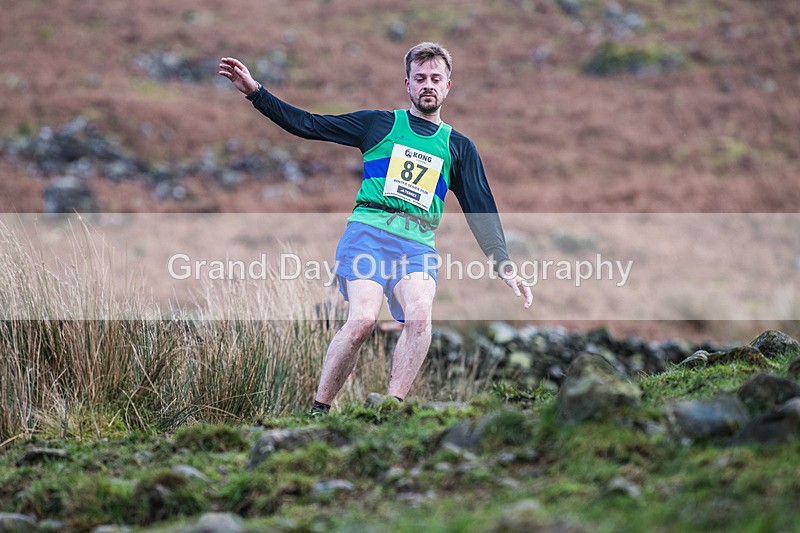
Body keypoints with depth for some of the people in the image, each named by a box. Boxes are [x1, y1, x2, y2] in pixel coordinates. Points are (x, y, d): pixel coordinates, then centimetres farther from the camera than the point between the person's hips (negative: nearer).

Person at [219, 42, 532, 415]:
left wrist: (505, 267, 9)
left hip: (417, 245, 2)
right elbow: (308, 125, 13)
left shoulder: (459, 147, 21)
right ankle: (318, 412, -13)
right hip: (367, 232, -2)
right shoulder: (380, 124, 16)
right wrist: (254, 92, 5)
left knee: (419, 315, -29)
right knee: (362, 320, -26)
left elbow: (482, 211, 20)